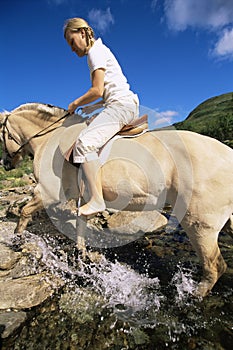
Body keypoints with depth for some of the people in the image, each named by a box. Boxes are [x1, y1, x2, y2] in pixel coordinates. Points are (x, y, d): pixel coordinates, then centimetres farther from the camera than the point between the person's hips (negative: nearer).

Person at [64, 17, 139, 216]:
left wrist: (76, 104, -1)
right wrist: (89, 107, 16)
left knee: (85, 142, -27)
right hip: (123, 105, 11)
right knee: (87, 140, 21)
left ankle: (97, 200, -31)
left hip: (121, 105, -11)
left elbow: (97, 91, -15)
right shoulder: (99, 51, 27)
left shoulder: (96, 52, -3)